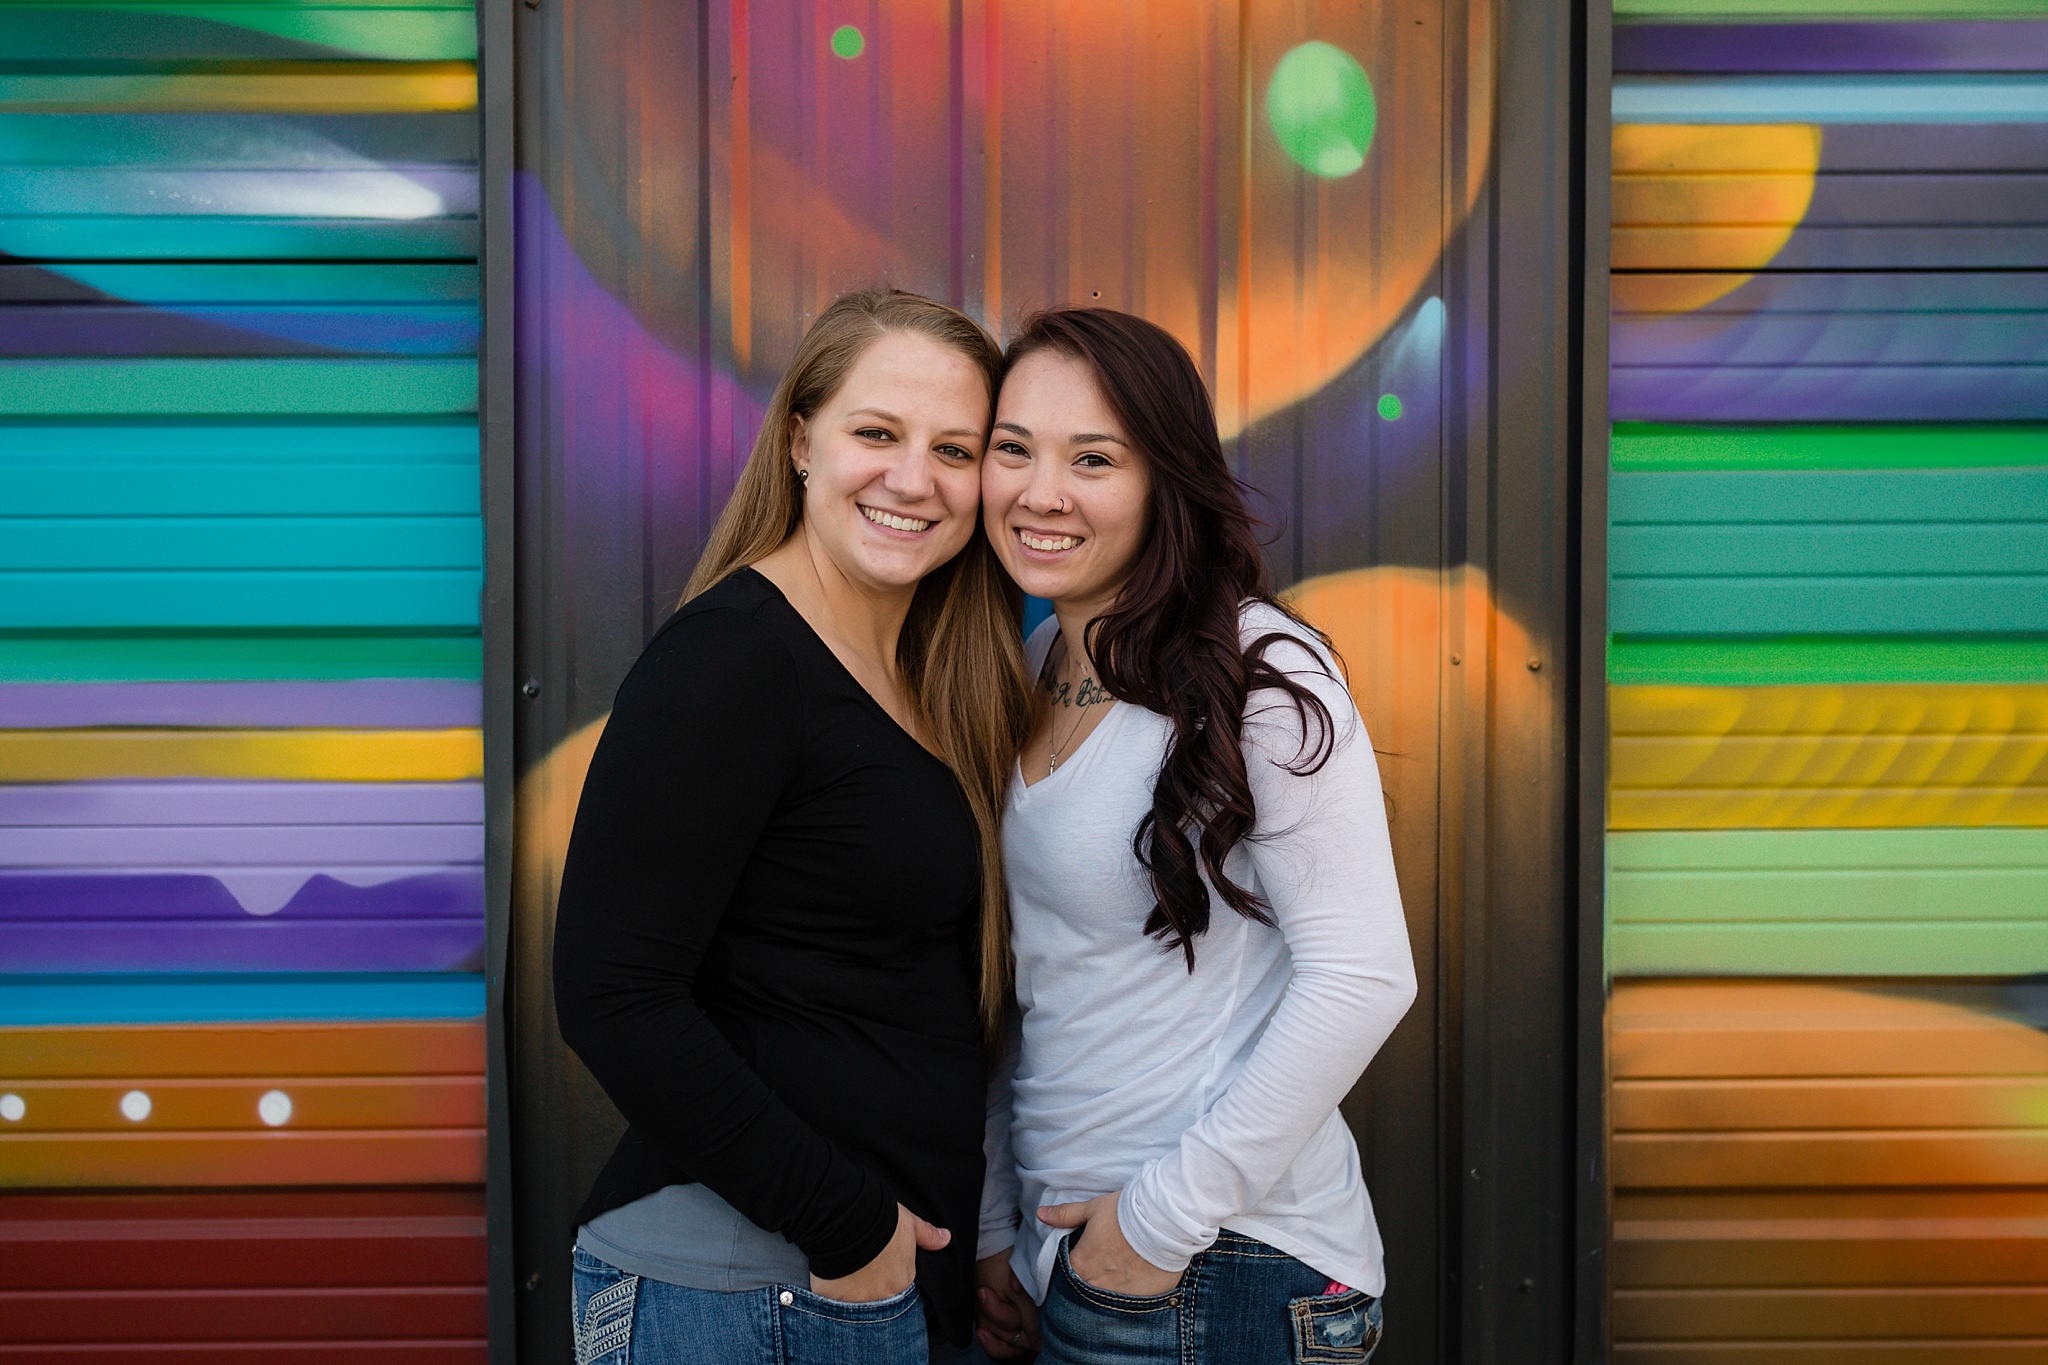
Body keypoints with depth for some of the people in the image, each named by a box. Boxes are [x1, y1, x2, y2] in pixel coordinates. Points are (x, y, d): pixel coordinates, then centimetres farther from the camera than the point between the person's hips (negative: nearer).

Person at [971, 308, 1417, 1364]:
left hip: (1220, 1274, -7)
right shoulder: (1028, 671, 6)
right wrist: (992, 1226, 7)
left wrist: (1166, 1215, -17)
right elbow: (1019, 983, 10)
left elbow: (1361, 979, -21)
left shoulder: (1259, 672, -16)